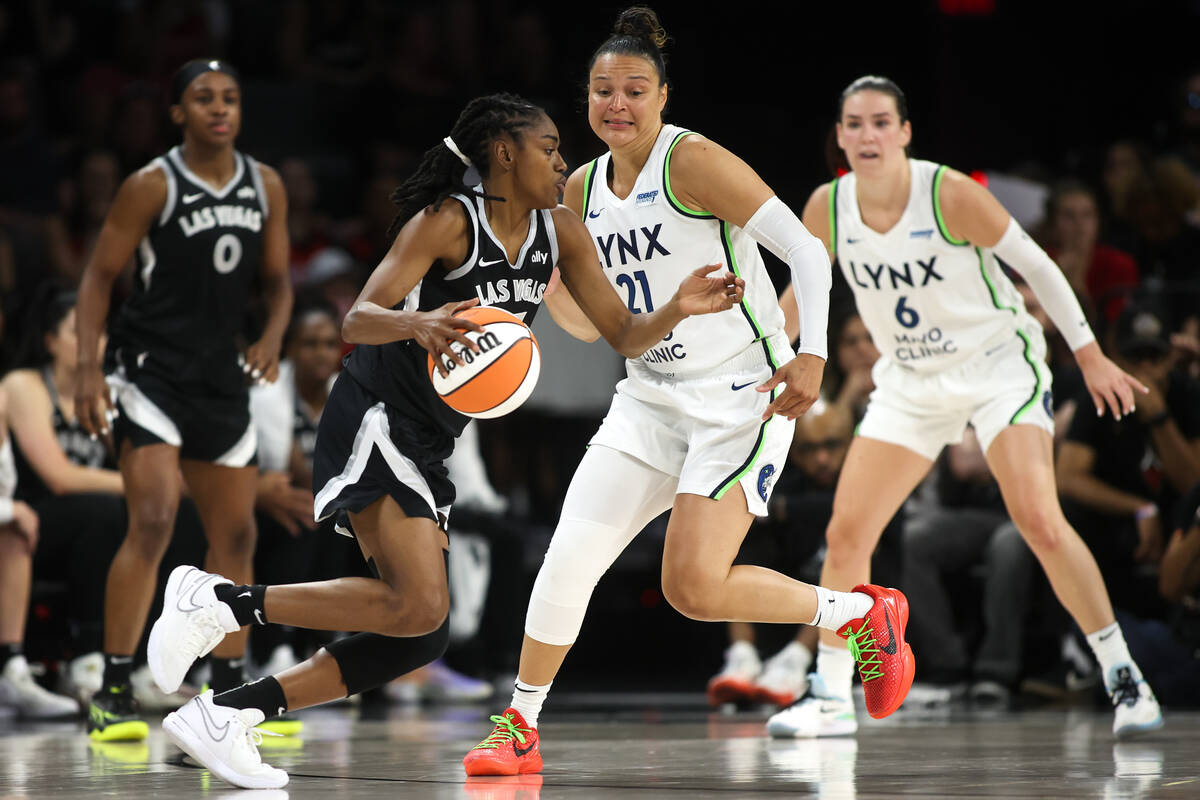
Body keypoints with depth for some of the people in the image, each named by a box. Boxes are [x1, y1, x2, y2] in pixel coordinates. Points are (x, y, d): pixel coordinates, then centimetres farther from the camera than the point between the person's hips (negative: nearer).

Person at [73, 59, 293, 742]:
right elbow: (100, 276, -7)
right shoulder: (153, 186, -9)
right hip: (152, 369, -6)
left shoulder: (266, 186, 6)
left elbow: (277, 280, 14)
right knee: (153, 521, -18)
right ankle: (114, 696, -15)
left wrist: (272, 338, -6)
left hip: (223, 378, 6)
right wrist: (89, 370, -17)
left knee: (236, 535, 10)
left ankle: (230, 696, 21)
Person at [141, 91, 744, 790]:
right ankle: (218, 600, -16)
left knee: (422, 638, 4)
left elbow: (625, 336, 7)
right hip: (375, 422, -8)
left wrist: (679, 310, -13)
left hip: (428, 446, 9)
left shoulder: (560, 232, 7)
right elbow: (357, 321, -20)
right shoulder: (448, 221, -13)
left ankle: (223, 715, 5)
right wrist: (418, 322, -41)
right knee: (417, 607, -24)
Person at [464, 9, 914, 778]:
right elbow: (594, 322, 17)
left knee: (693, 586, -15)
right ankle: (520, 728, 9)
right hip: (652, 398, 6)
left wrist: (812, 354, -26)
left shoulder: (693, 160, -13)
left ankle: (863, 613, 7)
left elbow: (805, 250, -16)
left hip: (740, 396, -6)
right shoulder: (584, 190, 9)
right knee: (570, 555, -4)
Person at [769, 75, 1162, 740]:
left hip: (999, 366, -5)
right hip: (911, 381, 5)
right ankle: (831, 696, 10)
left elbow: (1035, 265, -10)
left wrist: (1091, 357, -9)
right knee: (846, 533, -4)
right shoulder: (827, 208, -7)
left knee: (1039, 521, -21)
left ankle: (1124, 679, -11)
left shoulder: (950, 194, -20)